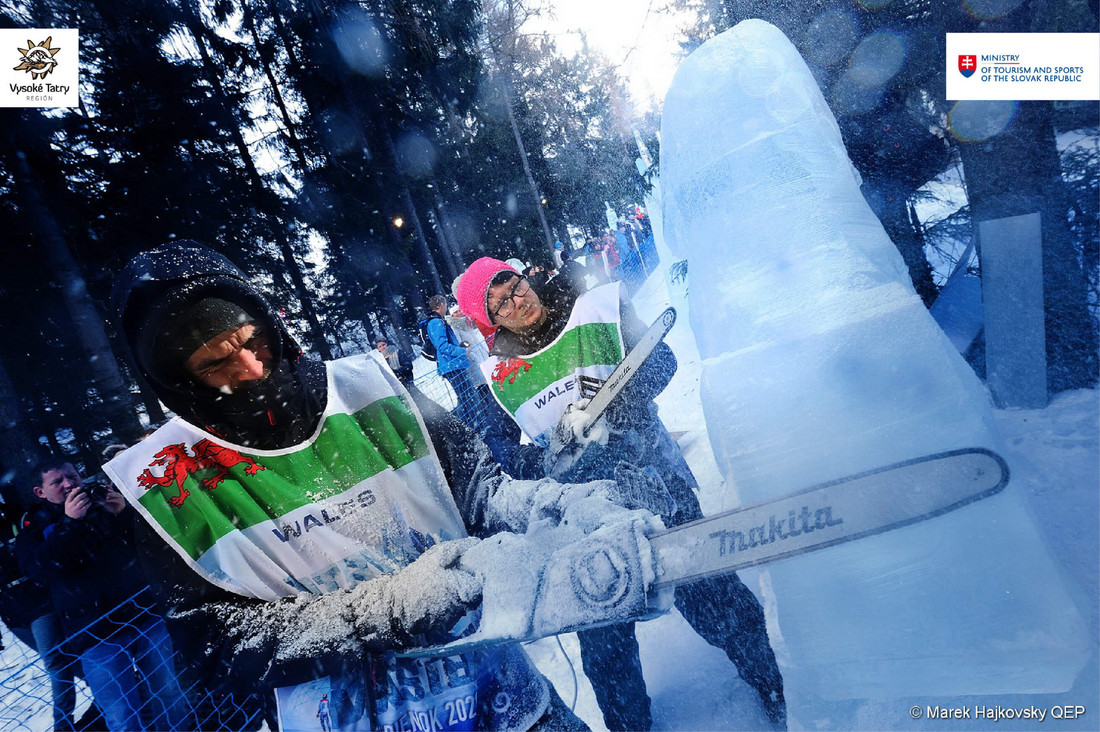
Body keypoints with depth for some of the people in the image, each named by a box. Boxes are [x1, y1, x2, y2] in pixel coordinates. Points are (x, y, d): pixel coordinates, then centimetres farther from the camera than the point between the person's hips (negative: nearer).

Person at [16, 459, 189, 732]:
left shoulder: (103, 504, 11)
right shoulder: (34, 529, 7)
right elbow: (40, 569, -13)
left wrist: (124, 514, -11)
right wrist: (68, 523, -24)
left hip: (143, 615, 2)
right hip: (97, 637, -2)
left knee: (170, 699, 6)